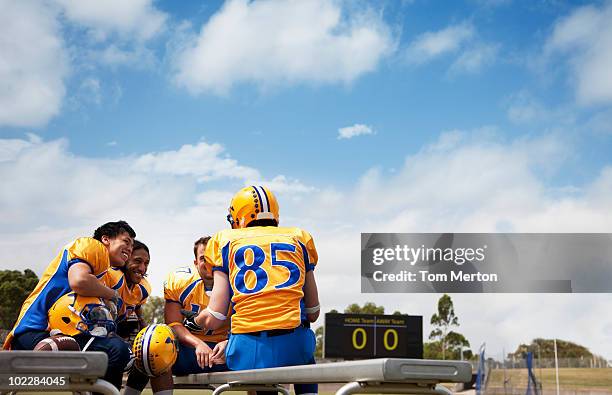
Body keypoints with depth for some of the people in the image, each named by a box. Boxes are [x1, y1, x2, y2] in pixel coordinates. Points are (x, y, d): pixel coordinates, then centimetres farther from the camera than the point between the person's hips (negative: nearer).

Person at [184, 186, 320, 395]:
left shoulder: (226, 242, 11)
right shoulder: (298, 239, 16)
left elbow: (214, 319, 6)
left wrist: (191, 321, 27)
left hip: (248, 353, -1)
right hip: (293, 348, 1)